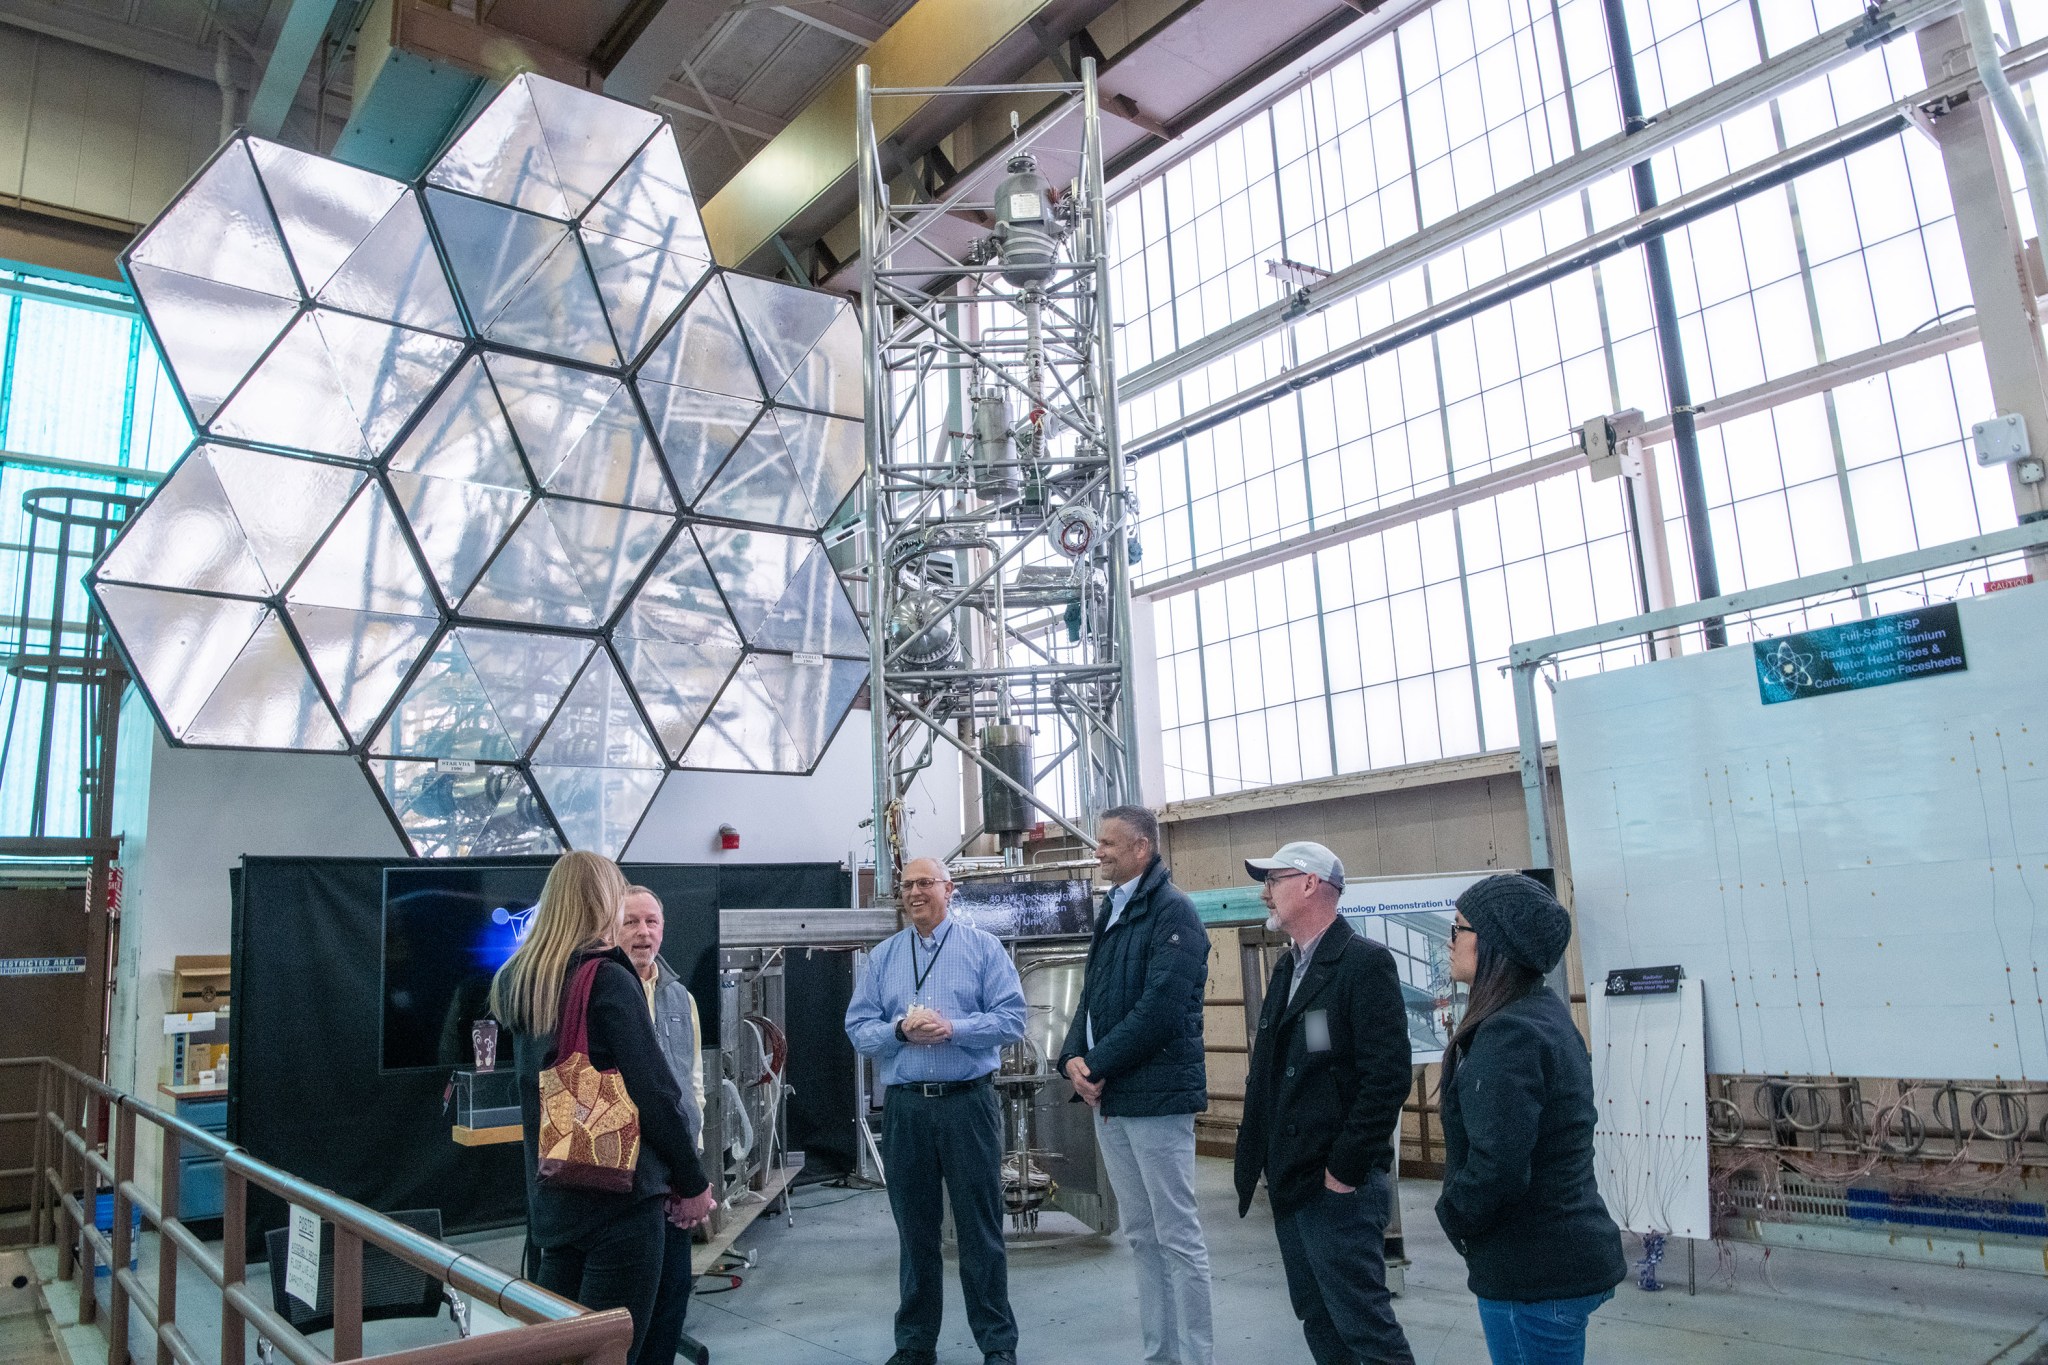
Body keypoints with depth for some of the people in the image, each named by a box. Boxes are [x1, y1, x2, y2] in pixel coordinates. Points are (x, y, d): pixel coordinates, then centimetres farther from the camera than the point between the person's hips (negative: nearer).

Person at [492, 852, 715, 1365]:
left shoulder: (518, 982, 5)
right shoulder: (609, 980, -17)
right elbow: (655, 1092, -17)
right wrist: (693, 1182, -6)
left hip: (551, 1196, 7)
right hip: (620, 1193, -7)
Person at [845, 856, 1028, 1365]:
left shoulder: (983, 948, 2)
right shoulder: (882, 956, 10)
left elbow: (1011, 1019, -6)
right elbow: (858, 1029, 5)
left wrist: (953, 1028, -18)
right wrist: (899, 1031, -13)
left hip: (968, 1102, -3)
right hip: (904, 1107, 3)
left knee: (981, 1229, 3)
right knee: (914, 1231, 13)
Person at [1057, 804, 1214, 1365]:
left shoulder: (1172, 910, -12)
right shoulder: (1112, 913, 15)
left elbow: (1160, 1010, -20)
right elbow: (1092, 996, 16)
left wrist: (1099, 1065, -15)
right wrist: (1074, 1057, -1)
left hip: (1156, 1095, -9)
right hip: (1108, 1097, 9)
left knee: (1177, 1235, 0)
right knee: (1141, 1235, 16)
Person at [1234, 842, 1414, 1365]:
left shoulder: (1365, 962, -12)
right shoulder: (1288, 967, 14)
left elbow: (1388, 1076, -20)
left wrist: (1346, 1170, -19)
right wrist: (1263, 1162, 12)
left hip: (1339, 1185, -9)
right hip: (1291, 1183, 9)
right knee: (1318, 1322, 15)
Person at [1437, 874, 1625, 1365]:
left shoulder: (1509, 1034, -23)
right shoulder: (1547, 1013, 7)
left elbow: (1497, 1168, -30)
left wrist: (1452, 1215, -10)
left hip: (1533, 1274, -9)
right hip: (1571, 1255, 9)